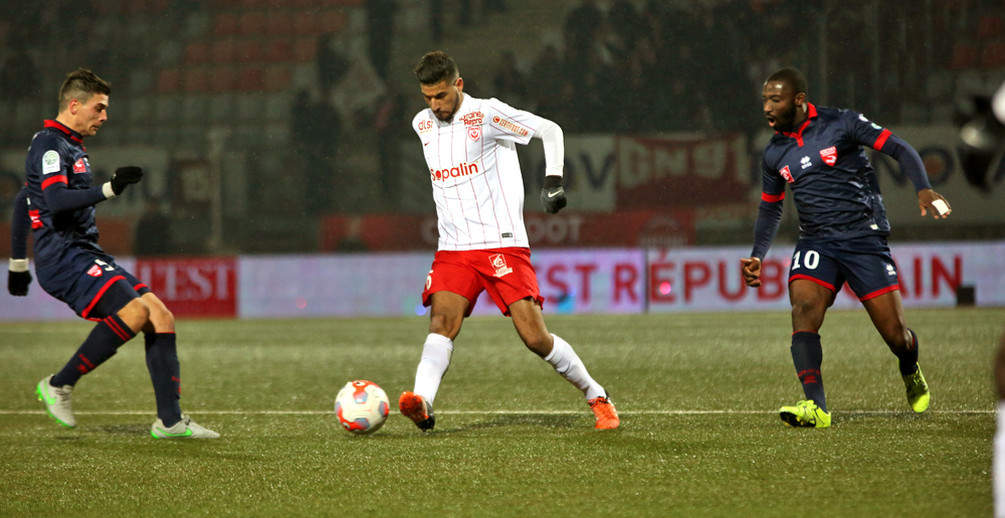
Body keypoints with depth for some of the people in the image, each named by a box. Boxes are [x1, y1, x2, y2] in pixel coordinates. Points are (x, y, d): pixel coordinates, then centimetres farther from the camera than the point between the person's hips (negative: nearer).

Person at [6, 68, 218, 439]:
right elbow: (56, 200, -26)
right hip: (64, 256, -10)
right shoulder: (49, 145, -8)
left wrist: (18, 265, 33)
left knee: (161, 317, -3)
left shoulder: (69, 146, 23)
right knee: (135, 310, -27)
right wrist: (110, 189, -32)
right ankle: (59, 385, -13)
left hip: (88, 256, 10)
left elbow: (23, 201, 31)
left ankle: (169, 420, -4)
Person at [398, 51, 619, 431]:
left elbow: (550, 130, -3)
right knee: (442, 321, -21)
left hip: (503, 244, -4)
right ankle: (422, 403, -39)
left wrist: (553, 180, -13)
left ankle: (596, 397, 10)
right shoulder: (422, 125, 12)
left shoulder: (486, 114, -7)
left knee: (534, 336, -9)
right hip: (453, 248, 4)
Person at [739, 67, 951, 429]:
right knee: (803, 310, -25)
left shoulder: (841, 124, -6)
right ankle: (816, 408, -33)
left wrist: (924, 189, -19)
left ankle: (911, 373, 34)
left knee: (896, 336, -3)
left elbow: (899, 149, -4)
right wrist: (757, 257, 13)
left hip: (865, 238, -3)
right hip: (816, 243, 3)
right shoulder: (774, 154, 9)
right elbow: (770, 208, 23)